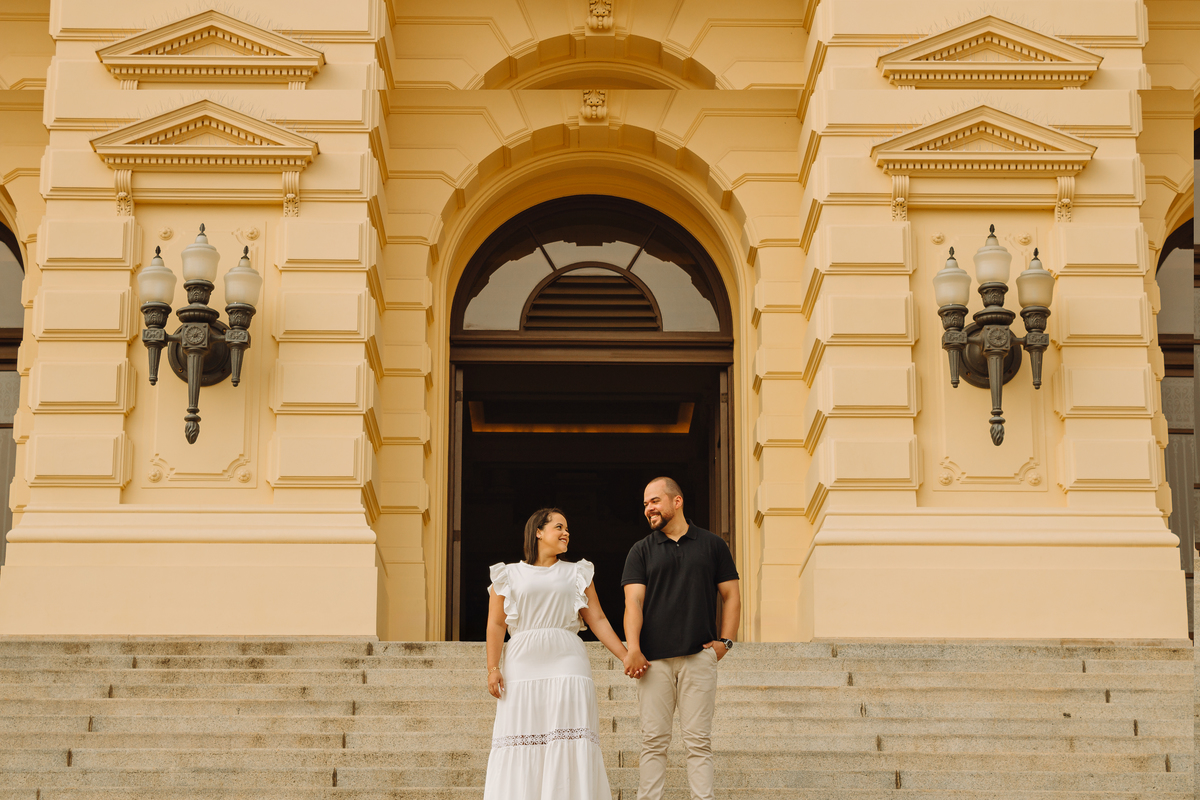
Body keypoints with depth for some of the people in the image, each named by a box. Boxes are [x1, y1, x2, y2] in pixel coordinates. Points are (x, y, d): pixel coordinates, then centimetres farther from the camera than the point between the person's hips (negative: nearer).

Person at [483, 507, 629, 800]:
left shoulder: (577, 573, 16)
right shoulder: (509, 575, 12)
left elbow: (598, 620, 12)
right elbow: (496, 624, 5)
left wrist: (626, 657, 3)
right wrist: (492, 668, -6)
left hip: (566, 664, 1)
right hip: (524, 666, -1)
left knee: (571, 743, -10)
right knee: (522, 747, -6)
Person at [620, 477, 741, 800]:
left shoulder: (713, 545, 12)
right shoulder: (641, 551, 12)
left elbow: (731, 595, 13)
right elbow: (633, 601, 1)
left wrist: (725, 641, 1)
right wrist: (633, 649, -12)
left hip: (699, 656, -1)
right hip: (654, 660, 1)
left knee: (698, 739, -2)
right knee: (654, 740, -1)